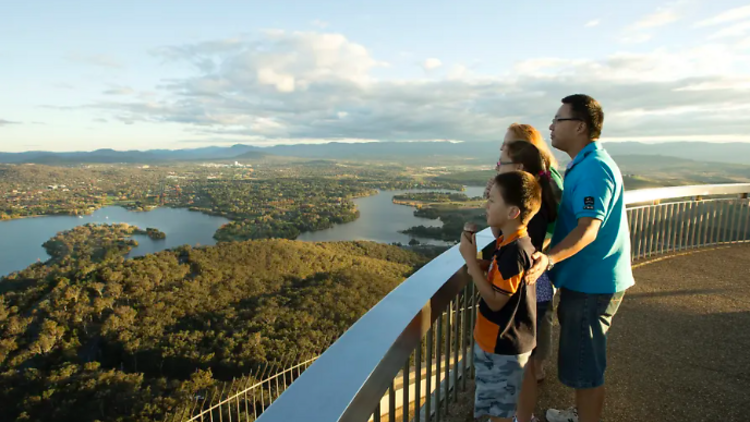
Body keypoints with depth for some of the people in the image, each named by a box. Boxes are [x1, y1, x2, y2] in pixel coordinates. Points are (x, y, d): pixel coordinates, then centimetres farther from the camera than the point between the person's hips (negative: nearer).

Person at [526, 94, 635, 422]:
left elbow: (588, 229, -33)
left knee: (584, 364, 4)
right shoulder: (583, 164, 11)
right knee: (578, 356, 25)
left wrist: (548, 259, -46)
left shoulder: (594, 168, -22)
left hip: (592, 284, -11)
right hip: (584, 278, 11)